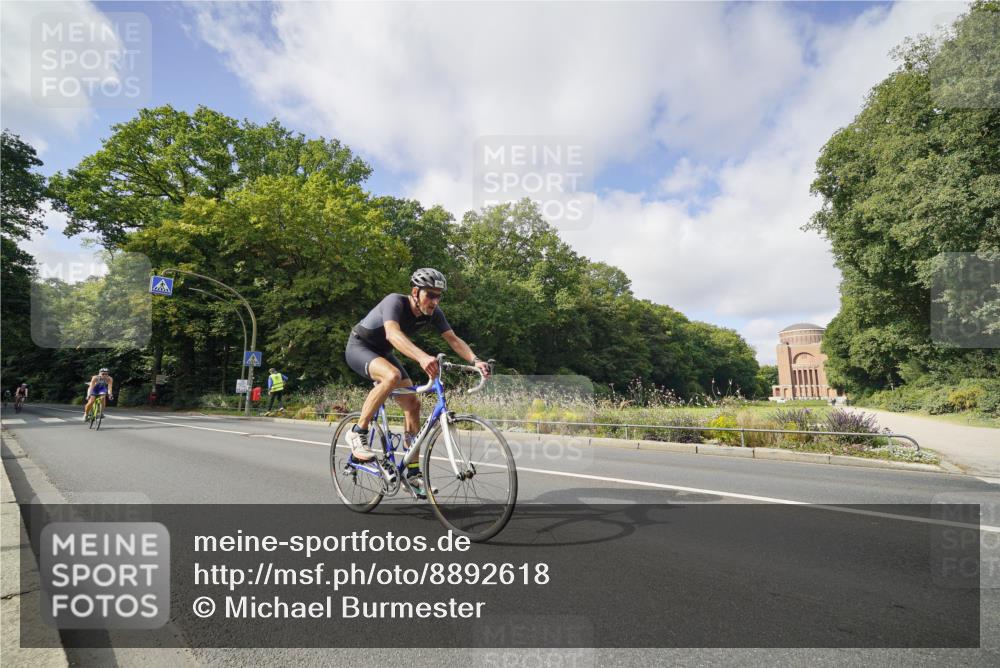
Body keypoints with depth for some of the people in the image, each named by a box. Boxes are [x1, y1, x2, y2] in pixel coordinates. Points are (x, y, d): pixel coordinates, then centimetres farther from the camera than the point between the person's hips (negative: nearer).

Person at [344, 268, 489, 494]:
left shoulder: (433, 312, -13)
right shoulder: (395, 302, -32)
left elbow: (453, 339, -17)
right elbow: (392, 333, -50)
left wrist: (475, 360, -35)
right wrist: (422, 357, -67)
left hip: (383, 353, 7)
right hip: (359, 347, -7)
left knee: (412, 403, -4)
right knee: (392, 376, -37)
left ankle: (413, 474, 4)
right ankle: (358, 433, -19)